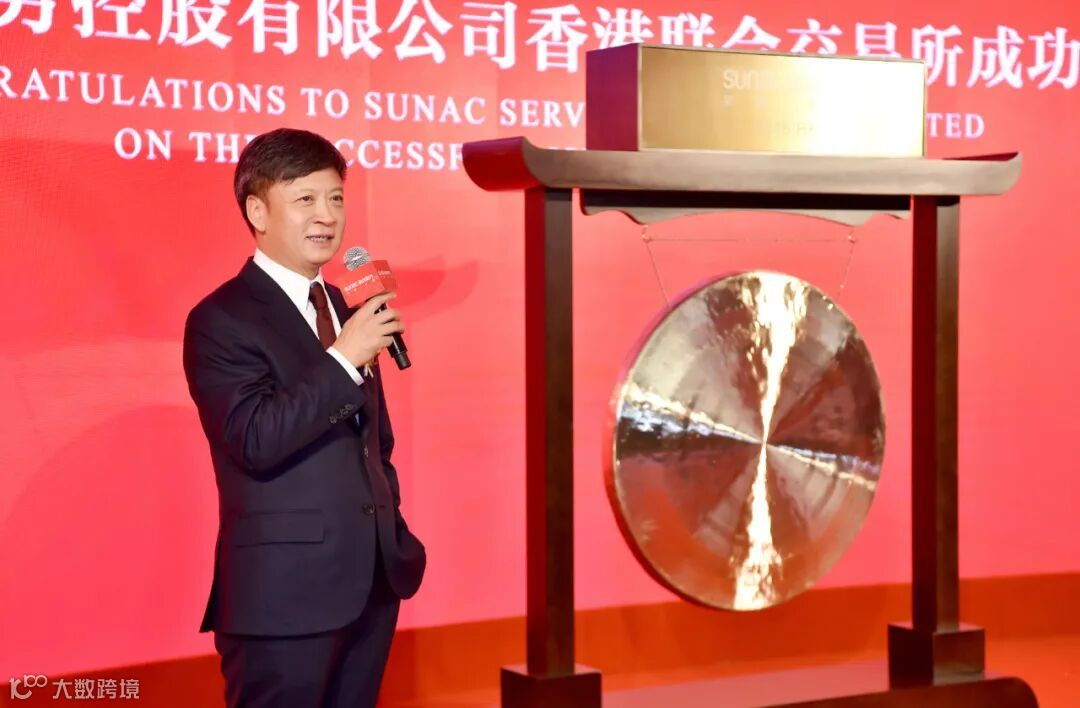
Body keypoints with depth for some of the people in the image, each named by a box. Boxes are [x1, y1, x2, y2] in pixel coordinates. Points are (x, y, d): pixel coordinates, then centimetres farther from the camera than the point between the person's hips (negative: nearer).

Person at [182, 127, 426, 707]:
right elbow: (256, 439, -22)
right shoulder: (221, 319, -10)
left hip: (372, 580, 8)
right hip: (284, 591, -7)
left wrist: (395, 536, 17)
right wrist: (344, 359, -25)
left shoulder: (347, 308, 14)